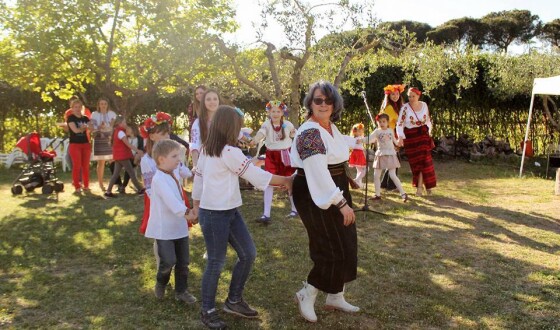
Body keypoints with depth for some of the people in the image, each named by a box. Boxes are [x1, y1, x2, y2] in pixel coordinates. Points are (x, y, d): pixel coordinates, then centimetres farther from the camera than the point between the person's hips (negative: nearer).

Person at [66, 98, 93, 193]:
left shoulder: (85, 118, 14)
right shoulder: (70, 118, -1)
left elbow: (92, 128, 0)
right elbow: (75, 130, -14)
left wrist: (85, 126, -18)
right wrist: (85, 128, -2)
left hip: (86, 144, 4)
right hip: (74, 144, -4)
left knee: (86, 166, 4)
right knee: (77, 165, -5)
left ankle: (86, 185, 13)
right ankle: (77, 187, 1)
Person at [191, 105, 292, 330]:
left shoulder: (207, 149, 10)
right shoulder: (229, 152, -17)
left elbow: (198, 177, 14)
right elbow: (257, 176, -15)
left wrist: (195, 206, 21)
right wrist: (286, 180, -4)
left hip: (228, 212, 9)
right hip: (214, 214, -9)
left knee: (248, 254, 11)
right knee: (216, 262, 3)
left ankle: (234, 301, 27)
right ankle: (208, 311, 21)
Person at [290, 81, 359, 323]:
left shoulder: (331, 127, 8)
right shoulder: (310, 132, -22)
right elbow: (319, 174, -27)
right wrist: (341, 203, -26)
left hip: (335, 192, 10)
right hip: (317, 197, -9)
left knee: (346, 245, 15)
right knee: (333, 249, -3)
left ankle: (335, 297, 30)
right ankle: (307, 295, 17)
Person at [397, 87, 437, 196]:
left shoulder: (424, 105, 4)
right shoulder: (405, 108, -9)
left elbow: (428, 119, 17)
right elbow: (399, 124, -15)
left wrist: (429, 131, 8)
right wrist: (400, 137, -28)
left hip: (423, 135, 3)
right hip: (410, 137, -3)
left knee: (424, 161, -5)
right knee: (415, 162, 1)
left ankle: (419, 187, 2)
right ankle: (421, 185, 15)